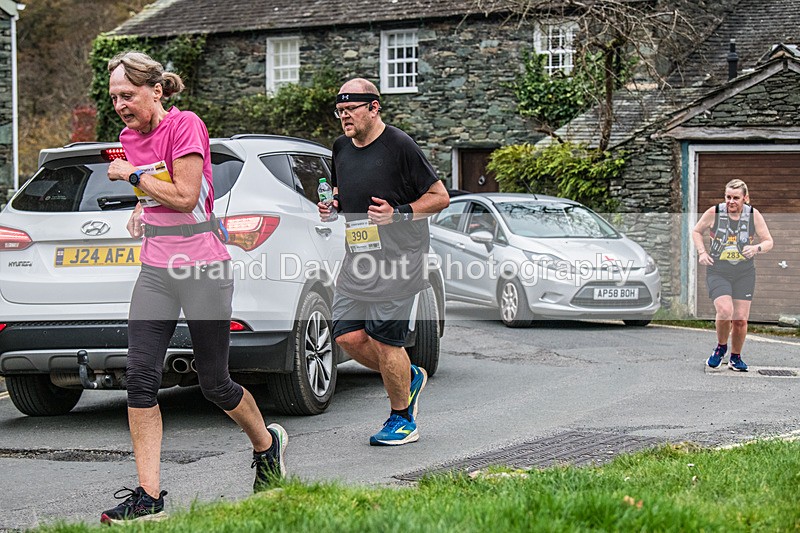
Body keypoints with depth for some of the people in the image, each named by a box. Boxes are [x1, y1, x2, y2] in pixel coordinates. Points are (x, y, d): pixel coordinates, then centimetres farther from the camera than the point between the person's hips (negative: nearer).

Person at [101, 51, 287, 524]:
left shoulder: (186, 125, -12)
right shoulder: (130, 137, 10)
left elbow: (185, 195, -19)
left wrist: (133, 176, -11)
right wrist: (141, 207, 8)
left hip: (204, 270, -7)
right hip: (156, 270, 7)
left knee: (215, 386, 3)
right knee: (140, 376, -8)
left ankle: (268, 445, 34)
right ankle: (149, 497, -7)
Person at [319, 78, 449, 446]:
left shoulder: (399, 146, -10)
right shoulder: (341, 148, 11)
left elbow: (440, 197, -6)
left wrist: (399, 213, -19)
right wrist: (329, 205, 6)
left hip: (397, 261, -7)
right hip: (357, 259, 7)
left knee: (384, 340, -7)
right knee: (348, 336, 0)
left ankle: (402, 420, 11)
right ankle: (410, 377, 25)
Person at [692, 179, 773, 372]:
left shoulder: (753, 215, -4)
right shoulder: (714, 213, -7)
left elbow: (768, 241, 4)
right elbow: (696, 231, 11)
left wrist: (757, 248, -17)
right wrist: (702, 252, -4)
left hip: (745, 273, 2)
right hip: (718, 271, -2)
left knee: (740, 319, 0)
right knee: (725, 311, -22)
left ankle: (735, 358, 22)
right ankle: (721, 348, 6)